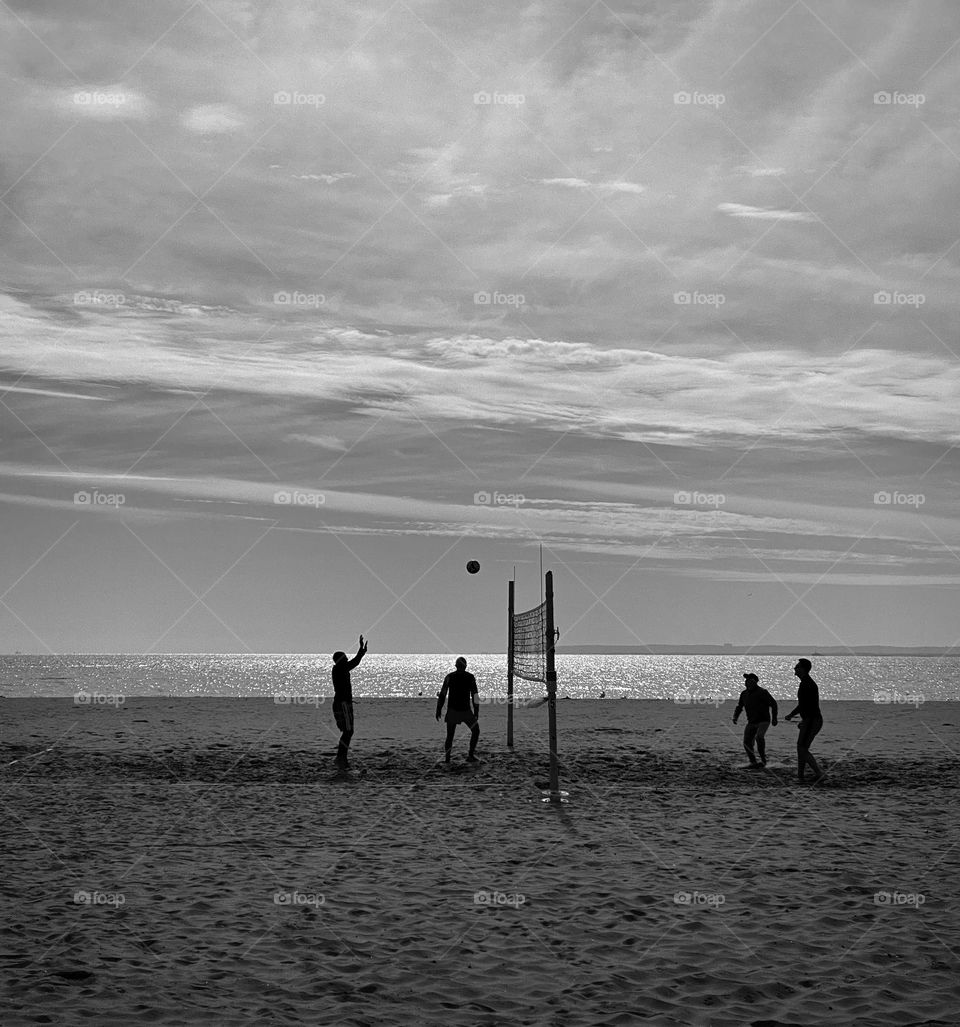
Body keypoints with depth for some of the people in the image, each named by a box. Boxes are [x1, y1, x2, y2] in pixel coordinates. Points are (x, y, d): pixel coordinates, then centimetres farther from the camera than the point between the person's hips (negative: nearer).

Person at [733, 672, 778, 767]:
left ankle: (763, 760, -18)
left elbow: (773, 703, -6)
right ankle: (753, 762, 16)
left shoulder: (762, 692, -11)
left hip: (763, 721, -6)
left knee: (759, 737, -30)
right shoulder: (744, 694, 8)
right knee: (747, 743, -1)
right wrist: (735, 717, 2)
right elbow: (739, 707, 19)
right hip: (751, 722, 6)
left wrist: (774, 718, -9)